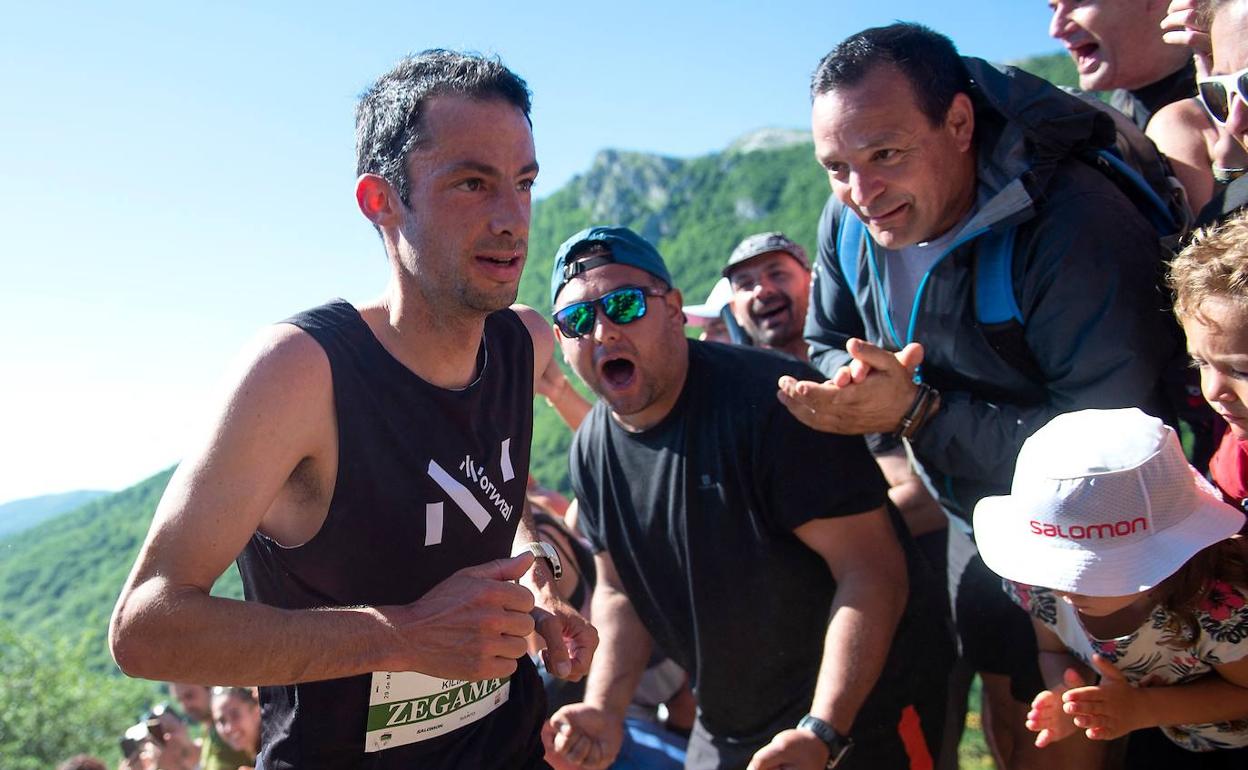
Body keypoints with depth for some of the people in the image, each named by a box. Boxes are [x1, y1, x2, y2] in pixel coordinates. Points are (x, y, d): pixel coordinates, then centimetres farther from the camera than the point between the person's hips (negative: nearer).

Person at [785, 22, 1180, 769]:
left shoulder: (1077, 227, -33)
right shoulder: (849, 220, -10)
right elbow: (830, 345, 4)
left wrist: (918, 413, -35)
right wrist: (853, 386, -22)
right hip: (977, 529, 6)